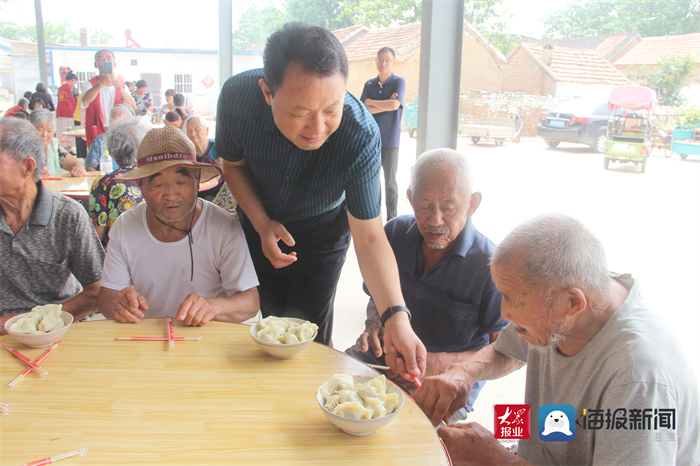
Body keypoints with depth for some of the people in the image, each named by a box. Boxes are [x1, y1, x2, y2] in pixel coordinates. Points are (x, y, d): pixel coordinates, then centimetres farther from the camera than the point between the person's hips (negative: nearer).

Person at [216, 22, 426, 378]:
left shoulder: (361, 134, -36)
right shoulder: (238, 96, -30)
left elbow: (369, 238, -32)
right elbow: (233, 164, -8)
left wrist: (396, 316, -45)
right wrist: (262, 223, -21)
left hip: (322, 228, -1)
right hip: (260, 219, 2)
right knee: (272, 317, 11)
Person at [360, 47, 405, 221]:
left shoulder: (399, 82, -2)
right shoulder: (369, 84, 9)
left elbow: (394, 104, -18)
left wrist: (371, 102, -5)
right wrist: (386, 104, -12)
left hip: (390, 141, -4)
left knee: (390, 181, 2)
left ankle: (392, 219, 11)